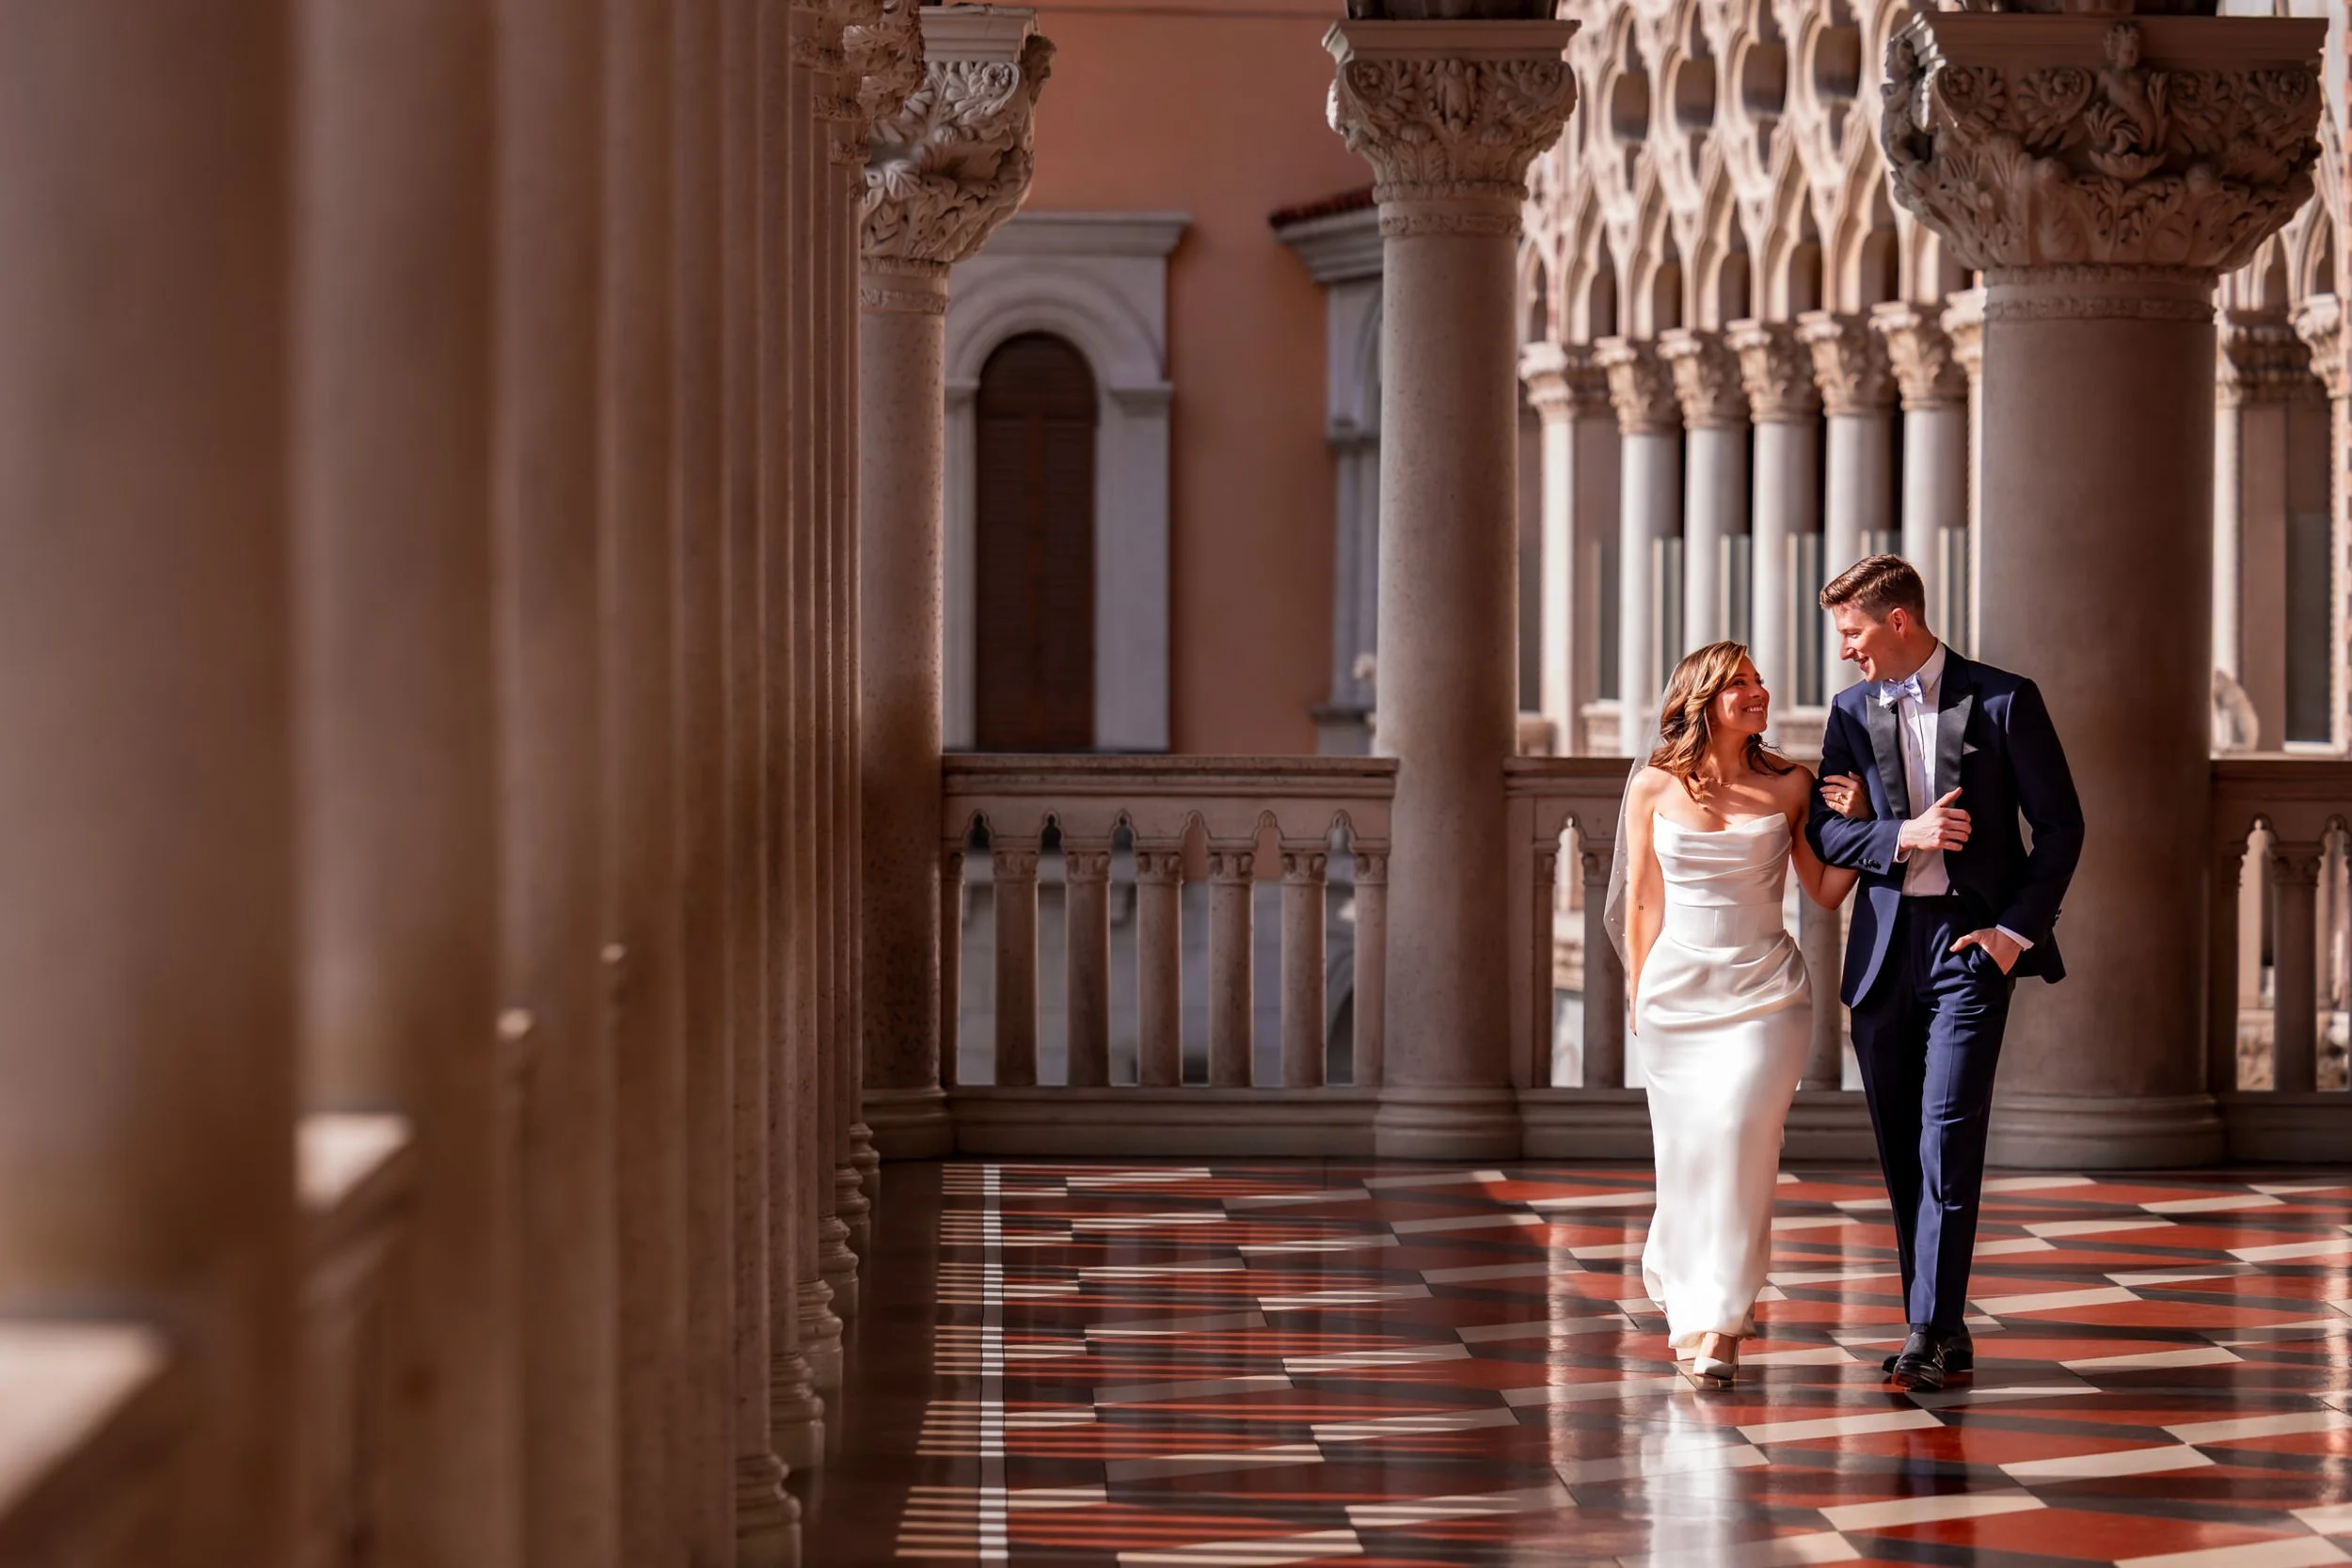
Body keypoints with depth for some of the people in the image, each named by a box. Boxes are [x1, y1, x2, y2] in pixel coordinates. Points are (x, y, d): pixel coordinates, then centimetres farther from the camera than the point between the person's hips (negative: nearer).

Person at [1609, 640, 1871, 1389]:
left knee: (1739, 1133, -16)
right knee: (1687, 1148, 5)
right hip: (1679, 986, 1)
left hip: (1766, 987, -1)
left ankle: (1718, 1324, -13)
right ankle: (1686, 1297, 29)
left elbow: (1825, 892, 8)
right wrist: (1641, 992, 10)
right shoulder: (1654, 788, 3)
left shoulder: (1789, 786, 3)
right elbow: (1639, 901, 9)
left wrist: (1856, 823, -5)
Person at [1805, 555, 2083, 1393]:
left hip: (1972, 940, -5)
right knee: (1900, 1146, 7)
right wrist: (1902, 836, -13)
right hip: (1884, 944, 5)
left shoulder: (2001, 701, -4)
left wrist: (2017, 928, -9)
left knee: (1948, 1135, -12)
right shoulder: (1852, 711, 10)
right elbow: (1822, 828, 5)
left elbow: (2060, 824, -1)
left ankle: (1932, 1334, -12)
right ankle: (1939, 1332, 15)